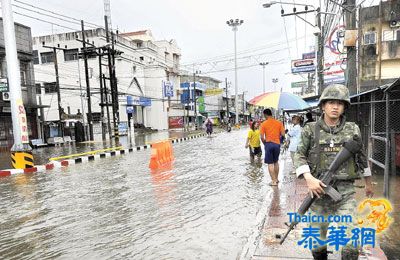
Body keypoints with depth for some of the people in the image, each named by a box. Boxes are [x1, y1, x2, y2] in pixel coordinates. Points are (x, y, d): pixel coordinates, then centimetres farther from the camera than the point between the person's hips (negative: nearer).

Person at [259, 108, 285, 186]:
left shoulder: (264, 124, -6)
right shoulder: (279, 123, 2)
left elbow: (262, 137, -9)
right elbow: (283, 134, -2)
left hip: (268, 144, -4)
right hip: (277, 144, 4)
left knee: (270, 163, 3)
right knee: (276, 162, 20)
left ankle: (274, 181, 4)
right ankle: (276, 179, 28)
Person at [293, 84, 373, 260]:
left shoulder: (353, 129, 3)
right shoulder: (311, 130, -2)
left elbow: (361, 157, 16)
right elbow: (299, 156, -3)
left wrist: (368, 183, 25)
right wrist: (309, 179, -18)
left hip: (345, 191, 1)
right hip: (319, 189, 0)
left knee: (351, 240, -5)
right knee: (319, 236, 13)